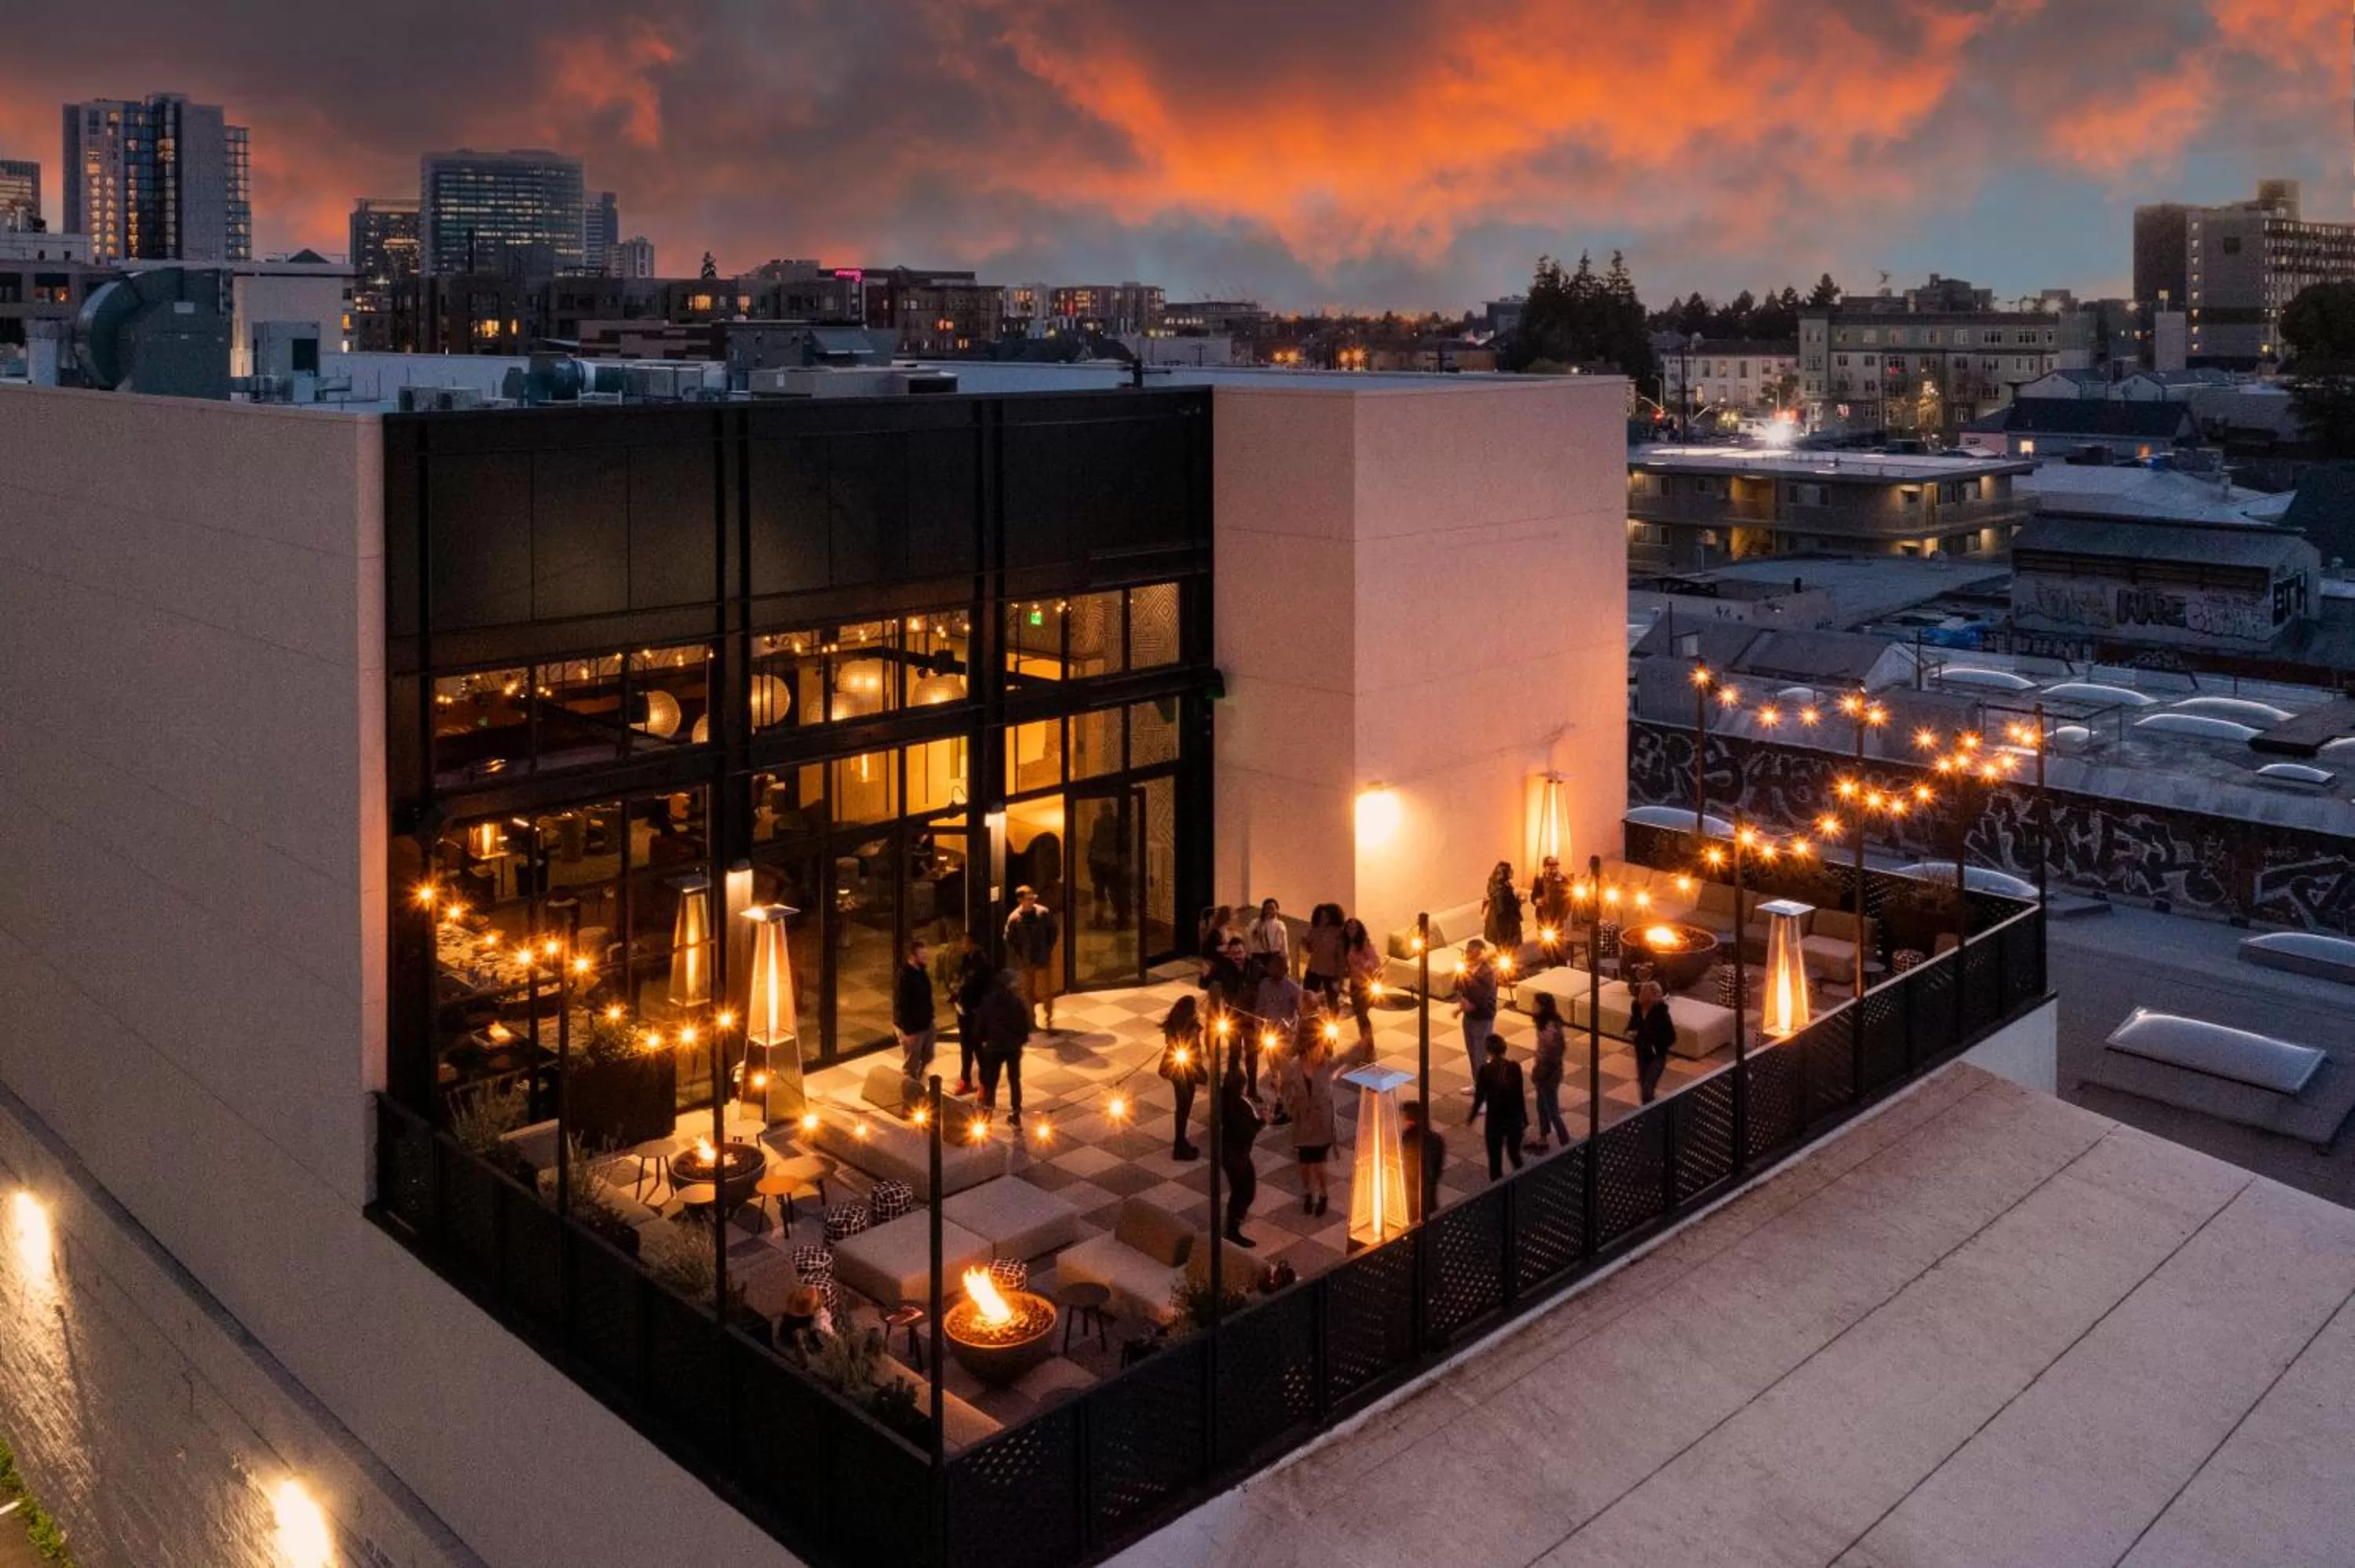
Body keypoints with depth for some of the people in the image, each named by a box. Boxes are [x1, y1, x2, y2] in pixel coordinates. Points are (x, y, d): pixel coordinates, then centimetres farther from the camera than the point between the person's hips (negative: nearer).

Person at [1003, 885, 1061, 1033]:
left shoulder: (1043, 913, -9)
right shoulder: (1014, 918, -9)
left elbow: (1053, 932, 2)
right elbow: (1009, 941, -1)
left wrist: (1049, 949, -1)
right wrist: (1017, 957, -5)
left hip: (1043, 960, -1)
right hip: (1025, 962, 1)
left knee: (1046, 992, -1)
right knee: (1028, 993, 13)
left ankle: (1049, 1021, 10)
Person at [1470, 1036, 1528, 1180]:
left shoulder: (1486, 1069, -15)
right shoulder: (1515, 1067, -10)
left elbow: (1479, 1097, -9)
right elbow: (1519, 1095, -4)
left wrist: (1470, 1118, 6)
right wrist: (1525, 1119, 8)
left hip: (1495, 1119, -2)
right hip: (1515, 1118, 2)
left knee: (1495, 1158, 12)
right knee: (1514, 1154, 22)